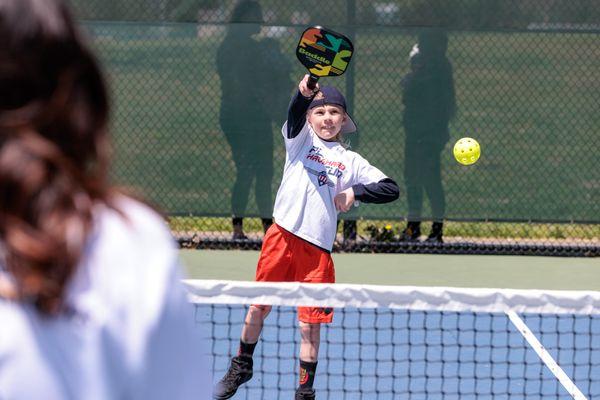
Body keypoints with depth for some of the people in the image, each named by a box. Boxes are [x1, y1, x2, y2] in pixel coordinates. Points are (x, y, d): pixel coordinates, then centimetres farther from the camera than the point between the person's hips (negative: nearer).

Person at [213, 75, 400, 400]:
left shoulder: (351, 162, 11)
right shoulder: (302, 139, 8)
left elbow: (391, 189, 10)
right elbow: (294, 115, -15)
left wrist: (355, 193, -6)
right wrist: (304, 93, -38)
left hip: (317, 248, 0)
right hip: (282, 236, 0)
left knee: (310, 324, 0)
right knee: (258, 307, 10)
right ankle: (241, 367, 33)